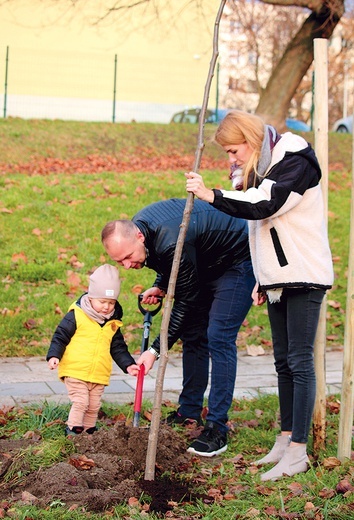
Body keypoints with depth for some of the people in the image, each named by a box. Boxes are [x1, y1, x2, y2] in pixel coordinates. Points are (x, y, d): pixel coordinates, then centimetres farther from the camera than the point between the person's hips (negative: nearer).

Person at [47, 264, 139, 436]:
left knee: (94, 406, 11)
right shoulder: (76, 316, -8)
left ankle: (89, 431, 26)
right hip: (75, 372, -5)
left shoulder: (113, 324, 8)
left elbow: (118, 348, 15)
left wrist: (128, 365, 5)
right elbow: (60, 336, -6)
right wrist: (54, 355, -18)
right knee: (80, 402, -11)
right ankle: (73, 431, 1)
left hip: (99, 375, 5)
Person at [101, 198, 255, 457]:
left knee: (218, 339, -16)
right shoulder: (137, 225, -11)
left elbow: (186, 302, -28)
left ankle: (218, 428, -14)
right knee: (192, 336, 8)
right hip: (206, 264, 10)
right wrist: (161, 286, -5)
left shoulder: (172, 243, -37)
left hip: (238, 261, -10)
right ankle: (189, 413, 16)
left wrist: (155, 350, -26)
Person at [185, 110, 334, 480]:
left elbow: (265, 204, -28)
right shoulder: (258, 167, 13)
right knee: (283, 361, 12)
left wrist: (210, 195, -21)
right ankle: (285, 440, 20)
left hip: (303, 276, -9)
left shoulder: (295, 160, -14)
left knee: (300, 361, -7)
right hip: (277, 279, 9)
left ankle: (298, 451, -3)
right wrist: (261, 279, 16)